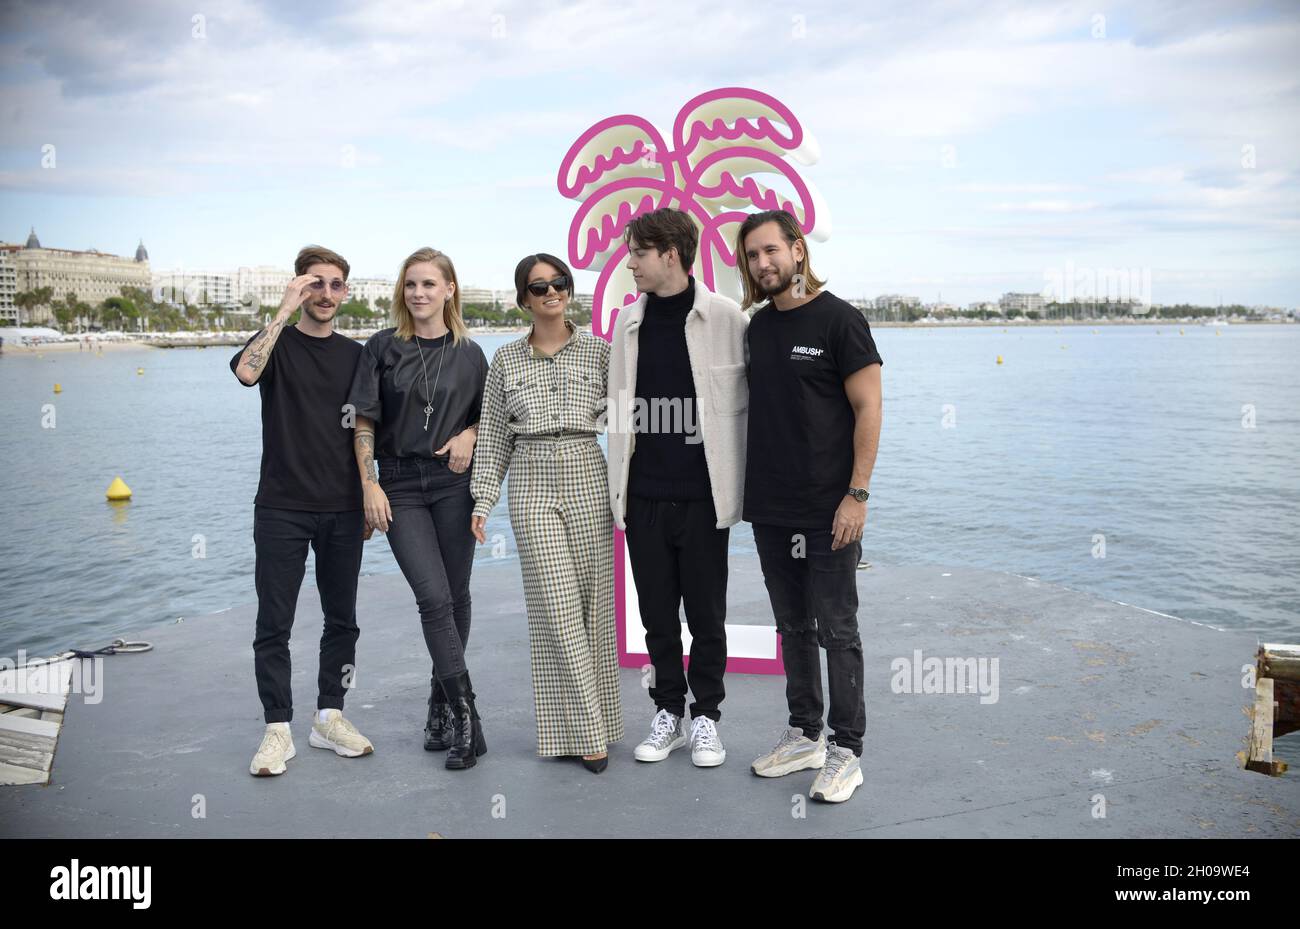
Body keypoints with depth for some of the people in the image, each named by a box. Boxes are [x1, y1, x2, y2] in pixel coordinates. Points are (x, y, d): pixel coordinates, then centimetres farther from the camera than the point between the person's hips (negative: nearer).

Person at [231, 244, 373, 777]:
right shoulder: (278, 343, 1)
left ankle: (329, 717, 22)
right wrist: (286, 310, -22)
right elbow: (246, 371, -24)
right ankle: (277, 729, 9)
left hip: (343, 510, 3)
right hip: (282, 508, -3)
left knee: (342, 619, 9)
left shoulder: (354, 354, 10)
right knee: (274, 624, 0)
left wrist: (370, 497, 10)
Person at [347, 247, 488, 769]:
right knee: (434, 597, -11)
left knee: (455, 597, 6)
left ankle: (440, 704, 23)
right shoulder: (383, 348, 2)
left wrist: (469, 436, -6)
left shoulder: (469, 353, 6)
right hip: (400, 488, -2)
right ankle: (464, 716, -6)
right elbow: (364, 422, 1)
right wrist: (370, 485, -7)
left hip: (454, 485, 2)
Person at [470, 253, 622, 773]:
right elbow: (494, 437, 10)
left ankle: (590, 722, 16)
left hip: (587, 480, 0)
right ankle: (582, 729, 0)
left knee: (592, 603, 2)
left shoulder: (598, 351, 6)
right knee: (556, 607, -6)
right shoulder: (506, 361, 8)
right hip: (531, 483, 0)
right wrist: (484, 500, 5)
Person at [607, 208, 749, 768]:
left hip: (702, 495, -4)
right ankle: (668, 711, 27)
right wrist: (618, 485, 7)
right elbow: (618, 410, 11)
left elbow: (743, 404, -3)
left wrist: (739, 484, -6)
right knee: (657, 615, 11)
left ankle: (706, 715, 23)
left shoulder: (726, 318, -5)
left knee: (706, 614, 7)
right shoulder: (628, 322, 8)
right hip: (643, 495, 4)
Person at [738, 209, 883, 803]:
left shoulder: (838, 320, -7)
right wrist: (748, 487, 11)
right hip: (769, 509, 6)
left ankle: (846, 751, 11)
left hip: (826, 510, -6)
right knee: (793, 627, 14)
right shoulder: (756, 327, 11)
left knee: (836, 631, 0)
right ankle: (804, 735, 27)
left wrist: (856, 493, -16)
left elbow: (868, 408, -10)